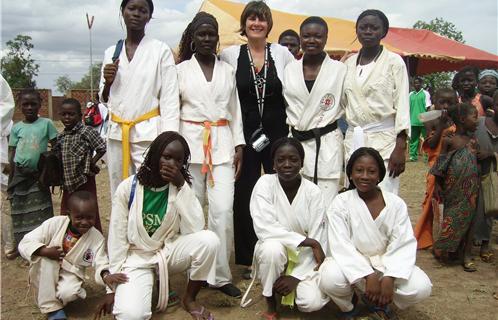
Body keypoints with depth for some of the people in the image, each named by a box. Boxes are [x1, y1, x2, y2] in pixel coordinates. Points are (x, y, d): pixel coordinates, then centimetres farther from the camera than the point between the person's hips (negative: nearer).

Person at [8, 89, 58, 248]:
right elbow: (12, 153, 7)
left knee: (40, 212, 3)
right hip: (20, 175, 2)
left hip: (39, 175, -2)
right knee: (20, 212, 8)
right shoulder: (16, 127, 3)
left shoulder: (46, 123, -4)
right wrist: (10, 180, 4)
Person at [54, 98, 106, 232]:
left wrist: (91, 163, -16)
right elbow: (58, 157, 15)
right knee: (65, 215, 16)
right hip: (68, 182, 7)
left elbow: (102, 148, -19)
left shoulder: (86, 131, -12)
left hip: (84, 181, -7)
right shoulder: (61, 136, 8)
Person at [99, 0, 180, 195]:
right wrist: (108, 82, -3)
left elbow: (170, 100, -5)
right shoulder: (111, 53, 12)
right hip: (116, 134, 5)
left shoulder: (161, 50, -2)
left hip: (148, 134, -4)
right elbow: (104, 100, 19)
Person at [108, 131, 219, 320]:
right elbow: (117, 239, -8)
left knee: (209, 240, -27)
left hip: (169, 251, 3)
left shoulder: (181, 187, -7)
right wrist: (114, 283, -9)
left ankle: (189, 298, -3)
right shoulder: (128, 188, -13)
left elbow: (195, 229, -22)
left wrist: (182, 186, -27)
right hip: (137, 258, -2)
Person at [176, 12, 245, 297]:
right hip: (190, 142, -1)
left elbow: (234, 110, 13)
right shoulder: (181, 70, 6)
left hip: (222, 143, 1)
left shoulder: (228, 70, 12)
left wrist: (238, 145, 6)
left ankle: (221, 275, 4)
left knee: (223, 209, -7)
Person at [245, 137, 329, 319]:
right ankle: (271, 305, -9)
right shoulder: (265, 184, -14)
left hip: (305, 257, 1)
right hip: (274, 252, 0)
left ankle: (297, 283, 14)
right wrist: (309, 242, -25)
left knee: (313, 302, -23)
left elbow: (317, 238, -11)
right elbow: (264, 227, -25)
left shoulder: (313, 191, -10)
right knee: (272, 247, -36)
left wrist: (296, 276, -19)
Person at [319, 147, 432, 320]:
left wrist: (389, 277, -26)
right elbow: (341, 246, -18)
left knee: (421, 288, -22)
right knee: (330, 279, -34)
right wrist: (368, 276, -29)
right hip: (351, 263, -2)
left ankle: (379, 302, 11)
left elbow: (403, 245, -10)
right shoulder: (340, 203, -10)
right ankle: (348, 306, 5)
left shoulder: (396, 204, -5)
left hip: (386, 262, 2)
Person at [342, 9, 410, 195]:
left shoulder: (394, 61, -1)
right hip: (353, 140, 4)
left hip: (383, 140, -4)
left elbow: (402, 105, -5)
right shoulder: (349, 63, 12)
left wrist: (400, 148, -12)